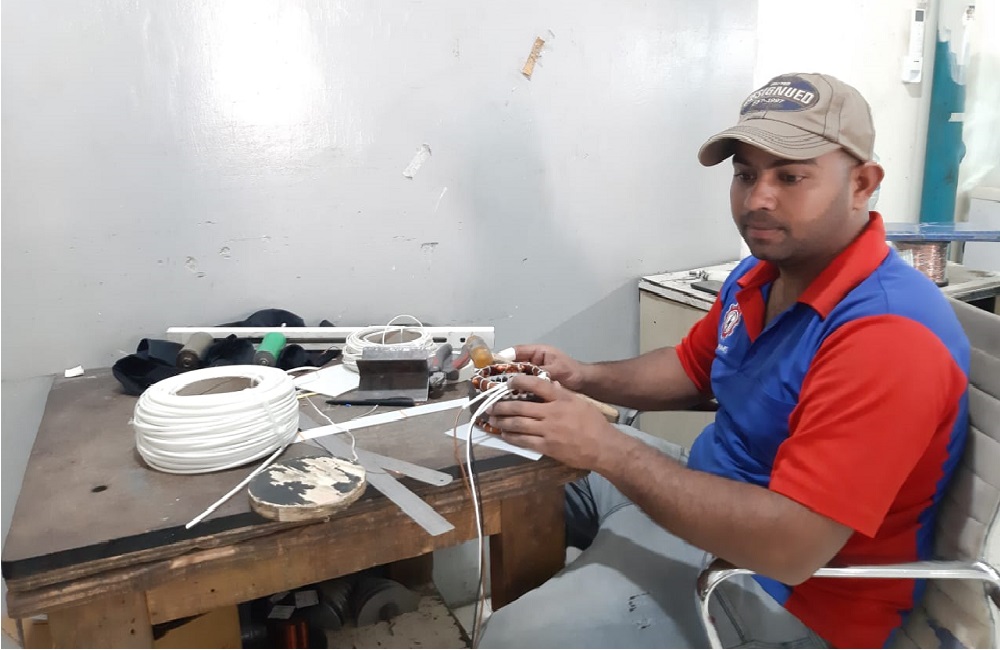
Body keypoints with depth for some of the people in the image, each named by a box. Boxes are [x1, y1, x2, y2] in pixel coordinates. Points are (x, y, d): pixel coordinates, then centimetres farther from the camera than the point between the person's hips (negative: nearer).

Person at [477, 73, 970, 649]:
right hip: (713, 491, 9)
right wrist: (585, 378, -5)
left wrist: (606, 448, -32)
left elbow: (790, 547, -33)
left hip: (791, 594, -8)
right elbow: (691, 370, 13)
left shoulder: (890, 336, -30)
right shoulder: (761, 273, 0)